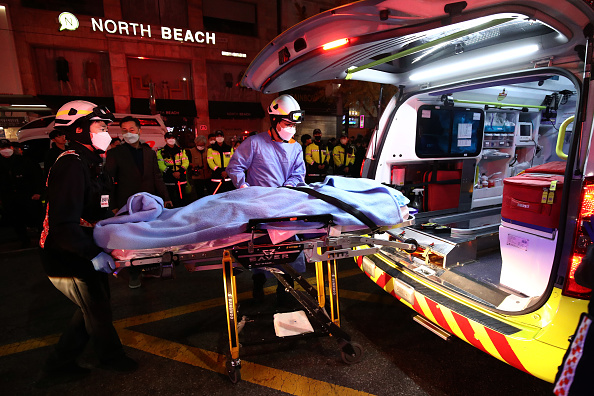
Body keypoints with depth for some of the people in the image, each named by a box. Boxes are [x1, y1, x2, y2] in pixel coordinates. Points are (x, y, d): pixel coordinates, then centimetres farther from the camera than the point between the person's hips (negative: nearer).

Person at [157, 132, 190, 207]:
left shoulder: (181, 150, 15)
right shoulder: (161, 152, 8)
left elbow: (186, 162, 5)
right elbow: (160, 165, -3)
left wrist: (180, 171, -12)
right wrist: (172, 172, -15)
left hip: (181, 177, 2)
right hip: (168, 179, -2)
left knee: (183, 198, 2)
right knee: (172, 200, 0)